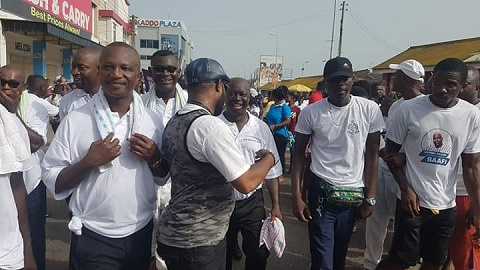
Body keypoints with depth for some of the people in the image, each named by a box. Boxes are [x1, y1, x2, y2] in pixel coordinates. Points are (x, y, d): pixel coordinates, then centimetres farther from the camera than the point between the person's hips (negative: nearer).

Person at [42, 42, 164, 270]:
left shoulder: (152, 120, -2)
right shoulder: (75, 120, -9)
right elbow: (52, 181, -7)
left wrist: (155, 158, -14)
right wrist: (88, 162, -22)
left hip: (142, 233, 3)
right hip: (92, 238, -2)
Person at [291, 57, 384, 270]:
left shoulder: (370, 110, -5)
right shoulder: (311, 112, -7)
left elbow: (372, 154, 2)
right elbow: (299, 153, 0)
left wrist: (370, 197, 0)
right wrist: (296, 196, -5)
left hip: (354, 195, 2)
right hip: (321, 193, -1)